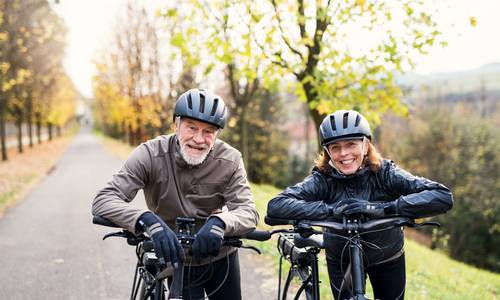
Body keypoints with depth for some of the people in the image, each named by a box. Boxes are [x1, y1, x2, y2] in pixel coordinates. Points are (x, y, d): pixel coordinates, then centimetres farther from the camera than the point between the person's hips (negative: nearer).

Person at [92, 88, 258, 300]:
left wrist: (219, 222, -47)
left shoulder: (230, 160, -17)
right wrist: (148, 220, -49)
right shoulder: (151, 155, -22)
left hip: (221, 258, 2)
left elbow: (248, 211, -24)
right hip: (178, 261, -2)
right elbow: (103, 200, -30)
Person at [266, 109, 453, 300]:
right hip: (341, 260, 0)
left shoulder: (385, 174, -25)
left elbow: (443, 197, -37)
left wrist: (382, 208, -45)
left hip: (388, 258, 1)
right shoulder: (323, 179, -24)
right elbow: (275, 206, -37)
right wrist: (331, 210, -46)